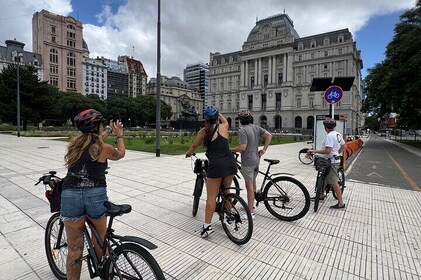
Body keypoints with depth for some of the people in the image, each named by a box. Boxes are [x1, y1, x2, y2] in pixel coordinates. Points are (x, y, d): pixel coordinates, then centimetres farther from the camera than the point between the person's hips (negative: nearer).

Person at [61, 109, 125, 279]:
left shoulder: (74, 143, 9)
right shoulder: (104, 148, -4)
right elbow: (121, 153, 17)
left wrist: (109, 130, 40)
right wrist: (119, 135, 30)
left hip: (70, 196, 3)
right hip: (96, 195, -2)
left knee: (74, 249, 14)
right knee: (100, 241, 23)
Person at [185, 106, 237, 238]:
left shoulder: (203, 131, 0)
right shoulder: (223, 126, 7)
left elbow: (194, 145, 14)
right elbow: (225, 121, 33)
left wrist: (188, 153, 34)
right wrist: (219, 114, 51)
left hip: (216, 165, -4)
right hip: (230, 163, 4)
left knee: (211, 196, 2)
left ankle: (207, 226, 6)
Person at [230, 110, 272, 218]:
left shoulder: (243, 130, -18)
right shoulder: (256, 127, 5)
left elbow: (242, 147, -24)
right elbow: (269, 135, 1)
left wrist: (230, 150, -11)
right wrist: (264, 149, 5)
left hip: (247, 162, -8)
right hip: (256, 160, 8)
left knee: (249, 186, -1)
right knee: (253, 182, 22)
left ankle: (251, 212, 8)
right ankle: (251, 204, 39)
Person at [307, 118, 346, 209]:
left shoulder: (329, 136, -22)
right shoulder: (338, 134, 9)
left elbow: (327, 150, -29)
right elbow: (344, 146, 17)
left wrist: (314, 151, -24)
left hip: (331, 162, -10)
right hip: (335, 159, 10)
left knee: (334, 182, -3)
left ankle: (341, 203, 5)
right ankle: (321, 195, 35)